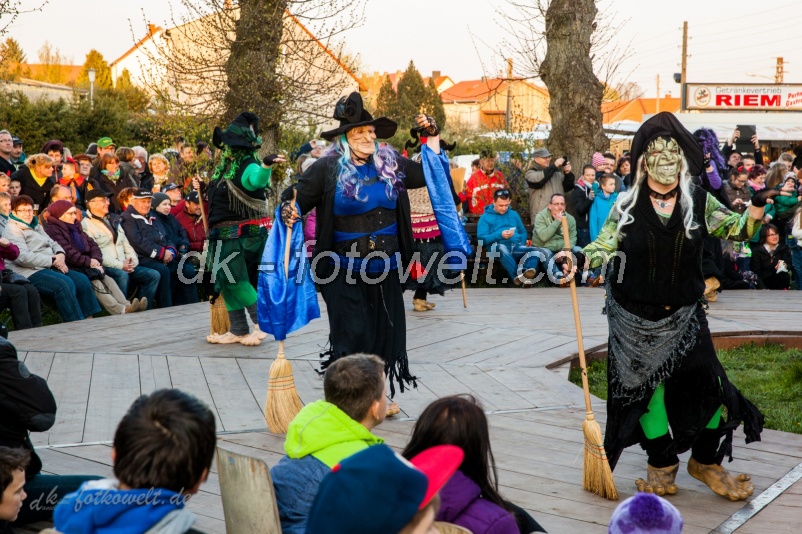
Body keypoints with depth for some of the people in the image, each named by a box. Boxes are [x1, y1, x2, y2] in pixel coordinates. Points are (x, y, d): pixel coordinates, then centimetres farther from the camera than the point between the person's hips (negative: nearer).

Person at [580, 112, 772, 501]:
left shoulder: (699, 203, 0)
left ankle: (706, 461, 21)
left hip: (684, 315, 2)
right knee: (646, 387, 4)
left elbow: (736, 229, 2)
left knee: (705, 383, -1)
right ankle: (662, 465, 24)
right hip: (636, 318, -1)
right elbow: (604, 247, -7)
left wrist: (756, 208, -18)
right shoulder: (628, 205, -5)